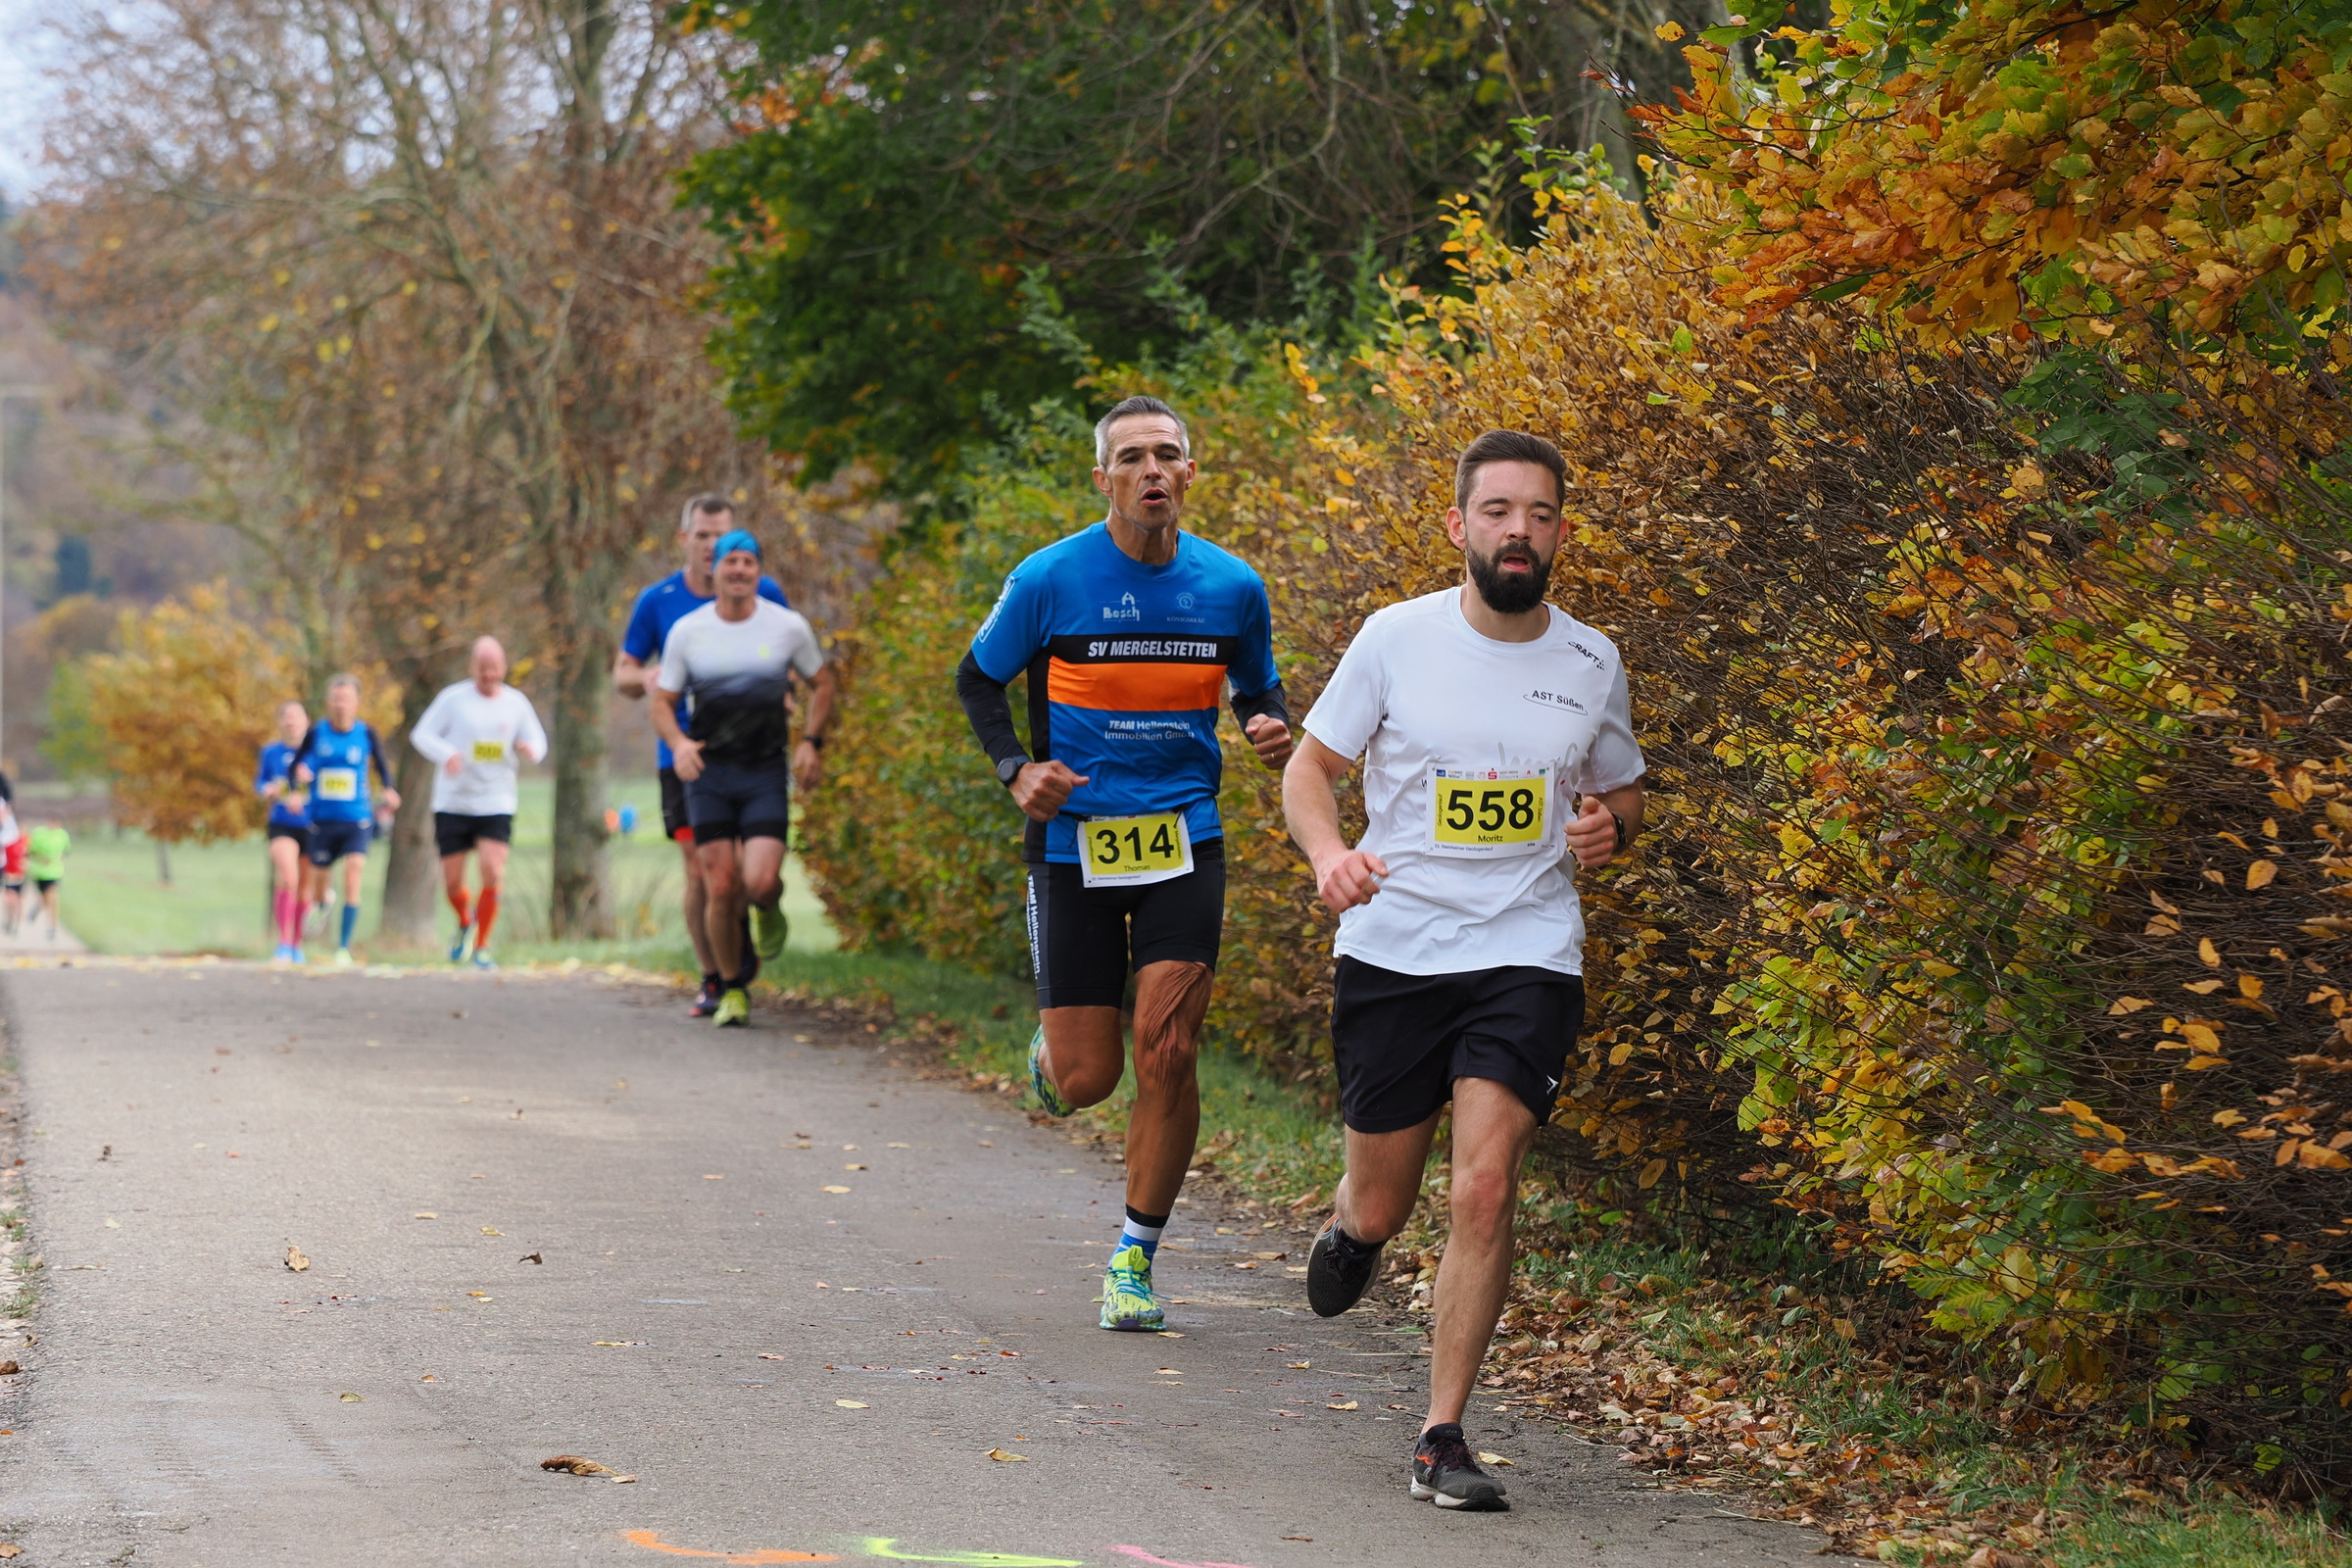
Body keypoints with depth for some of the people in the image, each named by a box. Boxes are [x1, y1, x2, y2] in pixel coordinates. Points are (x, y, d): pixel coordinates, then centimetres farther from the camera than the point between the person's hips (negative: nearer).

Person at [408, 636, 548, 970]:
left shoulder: (516, 703, 5)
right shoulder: (453, 698, -2)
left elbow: (537, 740, 14)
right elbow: (421, 734, -2)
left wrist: (530, 749, -12)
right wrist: (446, 754, -22)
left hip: (496, 803, 1)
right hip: (452, 803, -1)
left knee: (493, 874, -15)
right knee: (452, 883, 2)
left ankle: (482, 947, 1)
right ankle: (465, 922, 37)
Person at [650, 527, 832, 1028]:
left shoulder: (789, 626, 0)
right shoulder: (687, 631, 0)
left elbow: (822, 683, 14)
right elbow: (663, 701, 7)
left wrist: (810, 742, 0)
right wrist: (677, 743, -14)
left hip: (766, 774, -1)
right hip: (708, 773, 1)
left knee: (760, 882, -17)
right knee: (721, 888, -5)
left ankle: (768, 911, 22)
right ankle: (733, 990, 13)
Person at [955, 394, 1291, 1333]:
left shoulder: (1231, 587, 1)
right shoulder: (1050, 580, -6)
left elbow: (1256, 689, 17)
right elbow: (977, 678, 8)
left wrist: (1272, 730, -6)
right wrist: (1016, 770, -9)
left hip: (1183, 841, 1)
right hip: (1074, 841, -1)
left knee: (1167, 1048, -13)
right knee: (1086, 1081, -1)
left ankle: (1135, 1258, 3)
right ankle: (1050, 1052, 39)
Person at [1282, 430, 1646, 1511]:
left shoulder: (1591, 664, 3)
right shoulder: (1398, 639, -4)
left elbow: (1621, 791, 18)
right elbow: (1310, 769, 4)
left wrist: (1609, 828, -6)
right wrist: (1330, 854, -17)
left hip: (1528, 953, 0)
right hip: (1392, 948, 0)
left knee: (1486, 1188, -16)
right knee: (1382, 1205, 9)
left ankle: (1442, 1441, -7)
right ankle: (1350, 1230, 49)